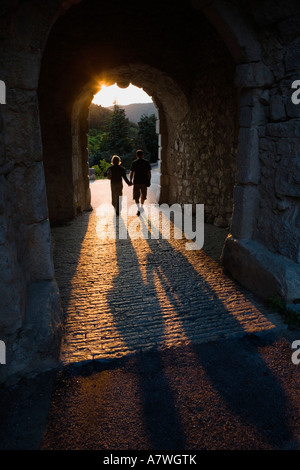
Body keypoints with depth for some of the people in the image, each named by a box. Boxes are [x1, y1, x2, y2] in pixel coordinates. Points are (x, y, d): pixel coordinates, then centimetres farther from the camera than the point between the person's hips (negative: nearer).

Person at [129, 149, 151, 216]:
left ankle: (139, 209, -10)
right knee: (143, 195, 19)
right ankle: (141, 207, 33)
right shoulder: (147, 162, 0)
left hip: (136, 182, -1)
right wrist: (149, 181, 8)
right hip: (144, 182, 2)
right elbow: (149, 173, -1)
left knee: (136, 196, 4)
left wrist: (130, 181, 7)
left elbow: (131, 173, -4)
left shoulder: (134, 163, -3)